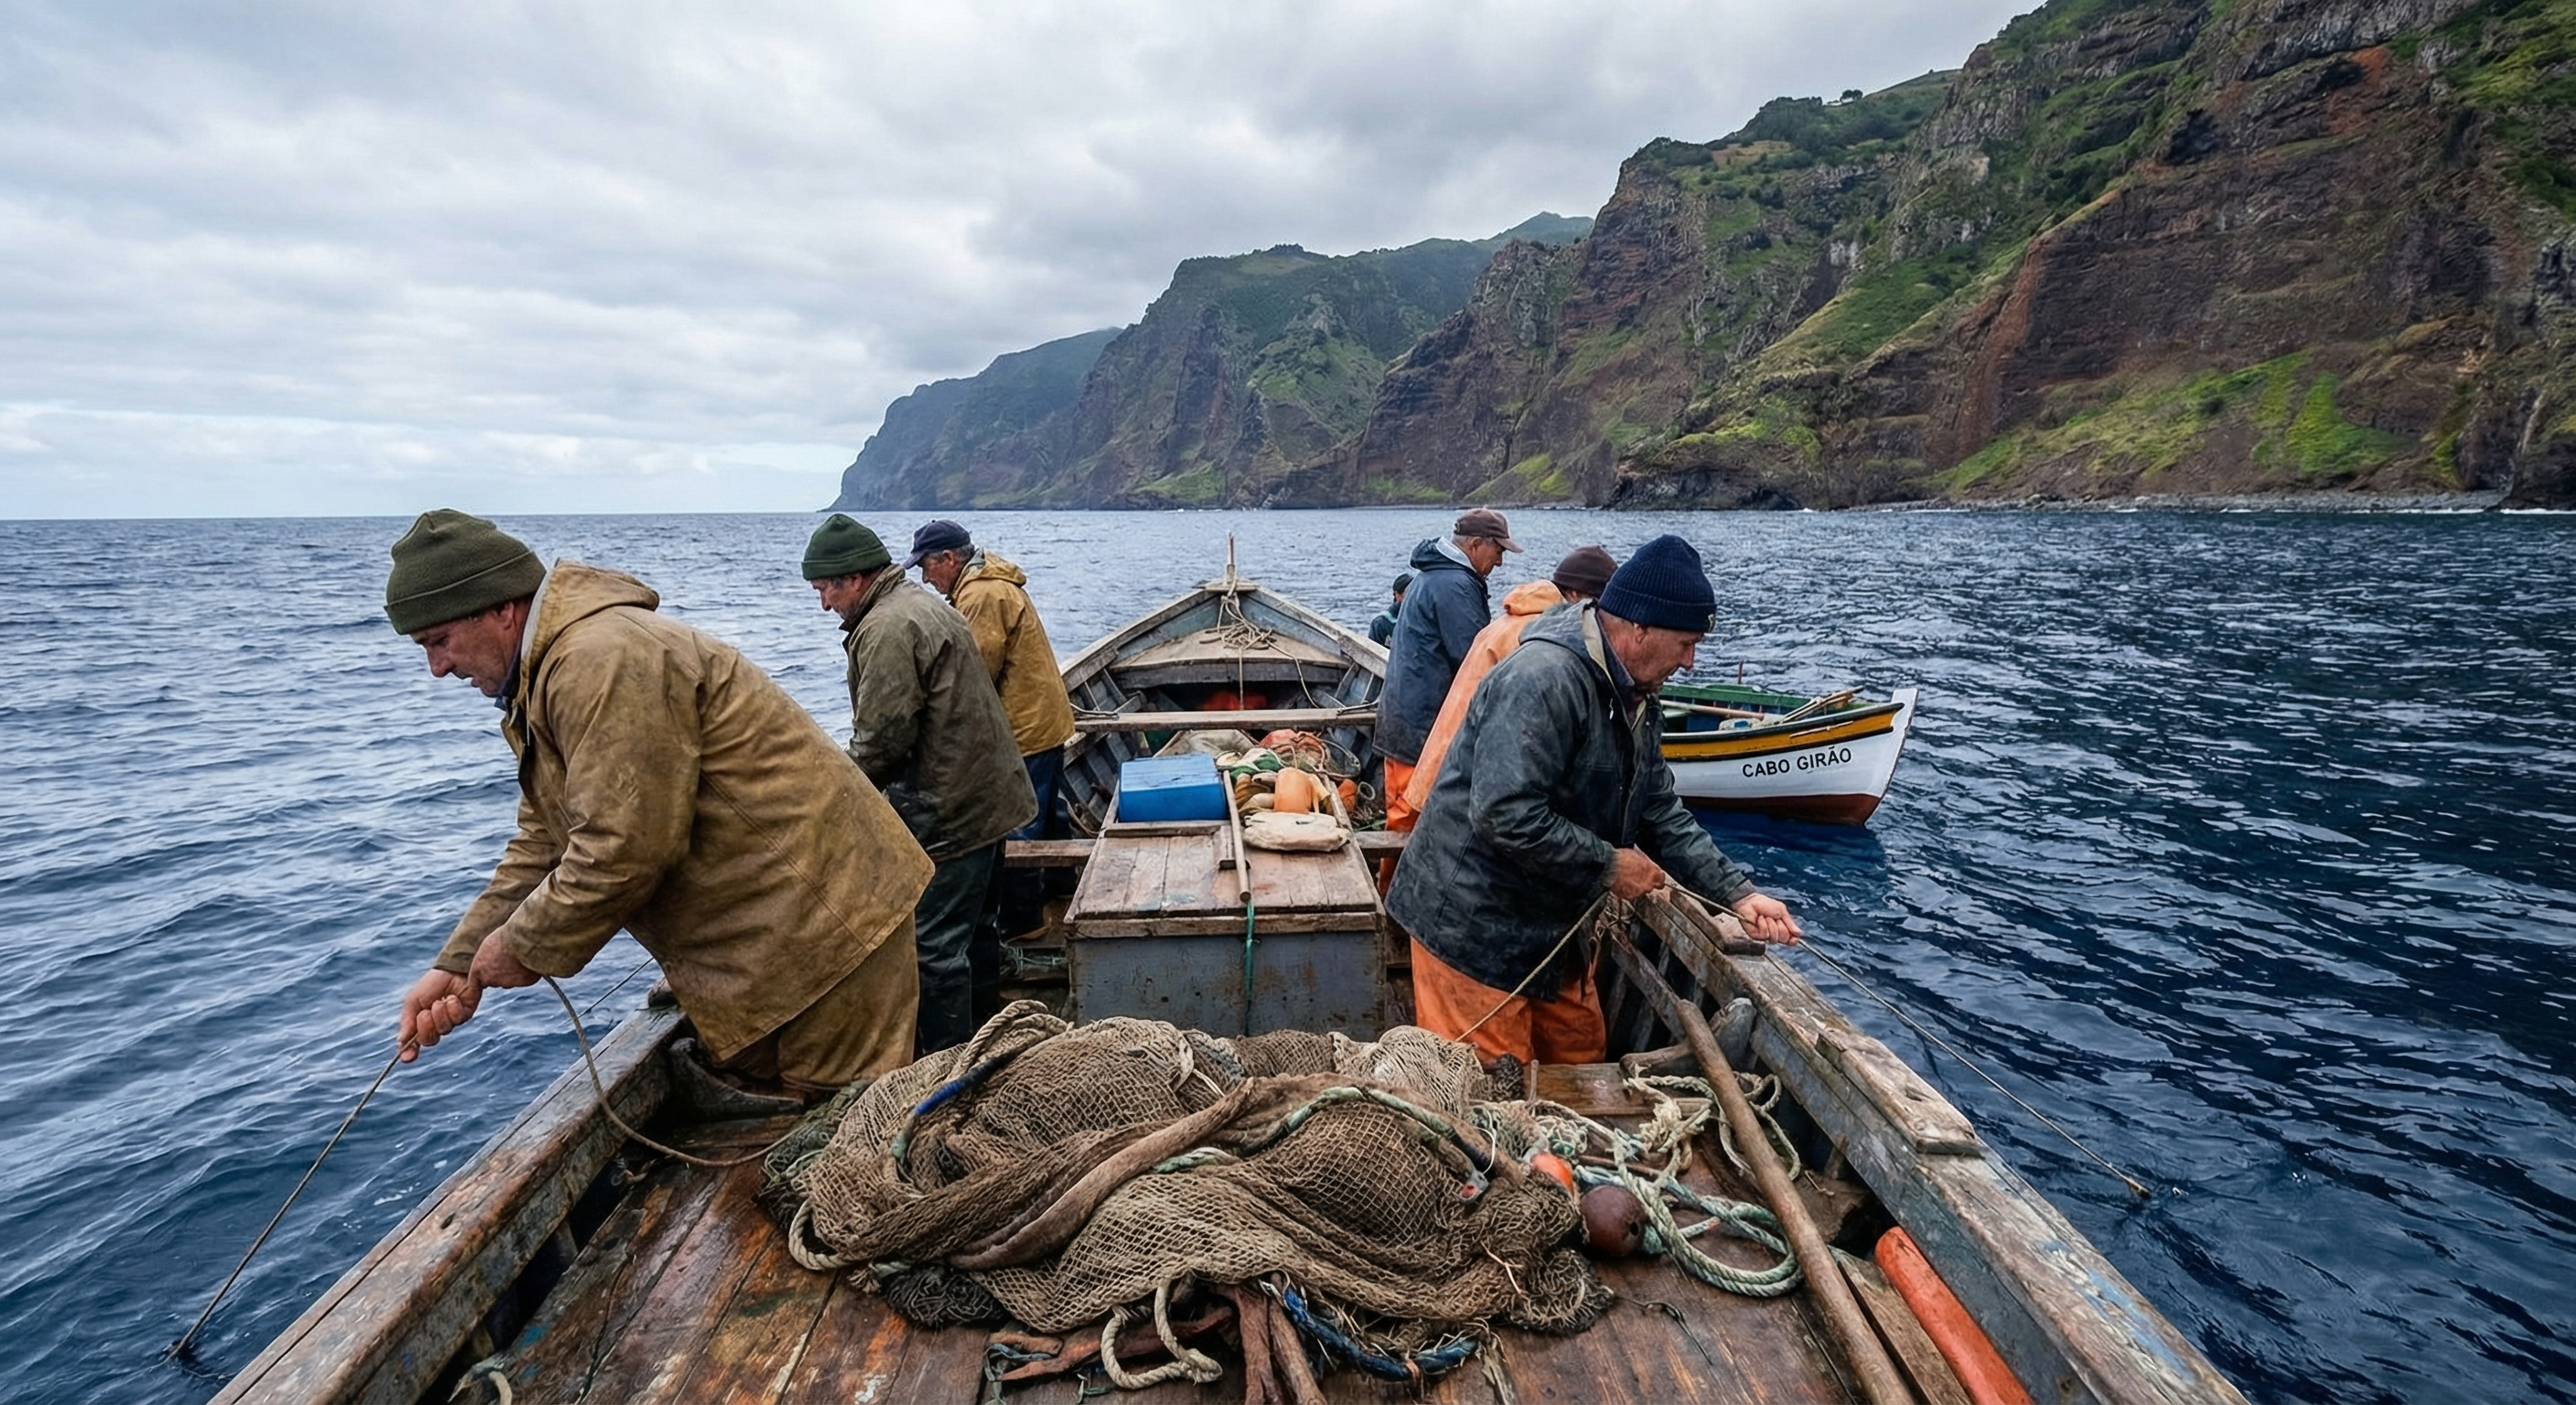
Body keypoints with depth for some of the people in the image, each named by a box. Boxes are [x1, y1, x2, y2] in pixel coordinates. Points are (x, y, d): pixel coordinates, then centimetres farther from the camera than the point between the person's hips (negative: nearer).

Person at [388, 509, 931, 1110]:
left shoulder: (603, 660, -21)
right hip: (766, 933, 11)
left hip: (820, 922, -11)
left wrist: (522, 948, -8)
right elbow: (543, 846, 18)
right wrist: (457, 966, 11)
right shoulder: (544, 679, 16)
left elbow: (623, 851, -24)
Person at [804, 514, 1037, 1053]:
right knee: (976, 925, 23)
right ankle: (985, 1031, 39)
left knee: (935, 946, -1)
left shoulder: (886, 630, -19)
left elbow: (883, 738, -21)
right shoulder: (923, 603, 14)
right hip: (988, 794, 11)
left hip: (948, 813, -11)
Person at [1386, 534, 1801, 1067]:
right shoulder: (1541, 680, -27)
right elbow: (1505, 815, -34)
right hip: (1474, 930, -10)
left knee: (1583, 1062, 22)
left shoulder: (1636, 701, 8)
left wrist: (1737, 893, 2)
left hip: (1550, 930, 10)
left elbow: (1662, 815, 12)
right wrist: (1608, 866, -22)